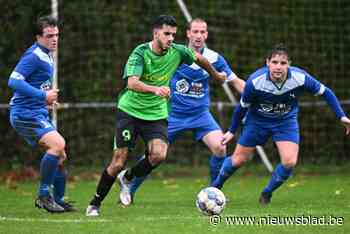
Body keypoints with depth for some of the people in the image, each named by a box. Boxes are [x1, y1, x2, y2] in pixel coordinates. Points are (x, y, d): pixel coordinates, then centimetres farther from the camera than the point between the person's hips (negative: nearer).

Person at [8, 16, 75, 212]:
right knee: (58, 144, -25)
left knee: (60, 156, 11)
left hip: (38, 114, 10)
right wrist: (43, 96, -25)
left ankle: (58, 201, 21)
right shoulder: (33, 56, -15)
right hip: (26, 114, -10)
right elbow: (14, 81, -25)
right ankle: (44, 195, -18)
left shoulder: (47, 56, 16)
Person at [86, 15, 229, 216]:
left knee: (159, 155, -22)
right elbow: (131, 83, -33)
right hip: (130, 110, -3)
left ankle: (128, 178, 7)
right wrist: (155, 89, -49)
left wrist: (216, 75, 31)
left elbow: (199, 58, 17)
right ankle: (95, 204, 12)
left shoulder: (177, 52, -5)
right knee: (118, 162, -7)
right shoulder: (141, 53, -18)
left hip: (156, 114, 3)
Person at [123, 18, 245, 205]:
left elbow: (236, 82, 4)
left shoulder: (214, 59, -4)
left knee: (220, 148, -20)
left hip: (200, 114, 1)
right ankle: (129, 191, 16)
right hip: (173, 113, -1)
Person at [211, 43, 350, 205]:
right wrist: (232, 131, 0)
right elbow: (242, 107, -10)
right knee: (238, 160, 5)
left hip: (286, 121, 1)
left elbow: (325, 92, -10)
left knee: (289, 162, -17)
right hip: (258, 120, -1)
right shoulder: (255, 82, -29)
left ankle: (266, 194, 9)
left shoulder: (300, 78, -28)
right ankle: (215, 187, 34)